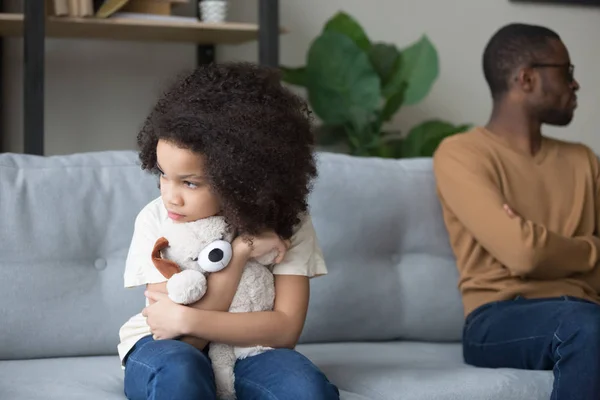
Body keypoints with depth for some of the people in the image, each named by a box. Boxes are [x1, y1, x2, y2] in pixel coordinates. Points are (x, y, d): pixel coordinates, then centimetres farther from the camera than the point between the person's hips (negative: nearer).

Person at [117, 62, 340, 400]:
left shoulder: (285, 222, -12)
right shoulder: (156, 220, -14)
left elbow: (287, 328, -19)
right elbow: (182, 336, -19)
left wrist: (186, 319, -27)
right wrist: (240, 252, -26)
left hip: (249, 353, 1)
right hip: (172, 352, -1)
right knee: (178, 370, -37)